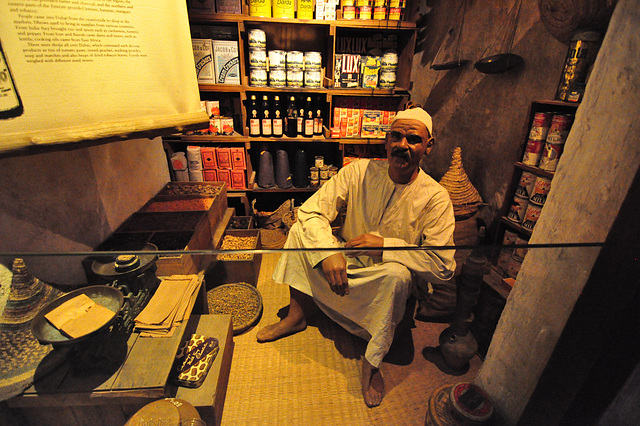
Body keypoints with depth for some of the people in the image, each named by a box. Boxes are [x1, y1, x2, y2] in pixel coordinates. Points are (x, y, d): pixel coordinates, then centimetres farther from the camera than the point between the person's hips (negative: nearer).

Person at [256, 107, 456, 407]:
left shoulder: (434, 196, -17)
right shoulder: (360, 171, -12)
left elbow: (444, 266, -22)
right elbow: (310, 210, -15)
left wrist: (385, 245, -29)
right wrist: (328, 252, -31)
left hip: (382, 278, -2)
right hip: (344, 262, 3)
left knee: (398, 273, -36)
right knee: (301, 229, -12)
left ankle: (372, 362, -12)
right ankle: (296, 315, 0)